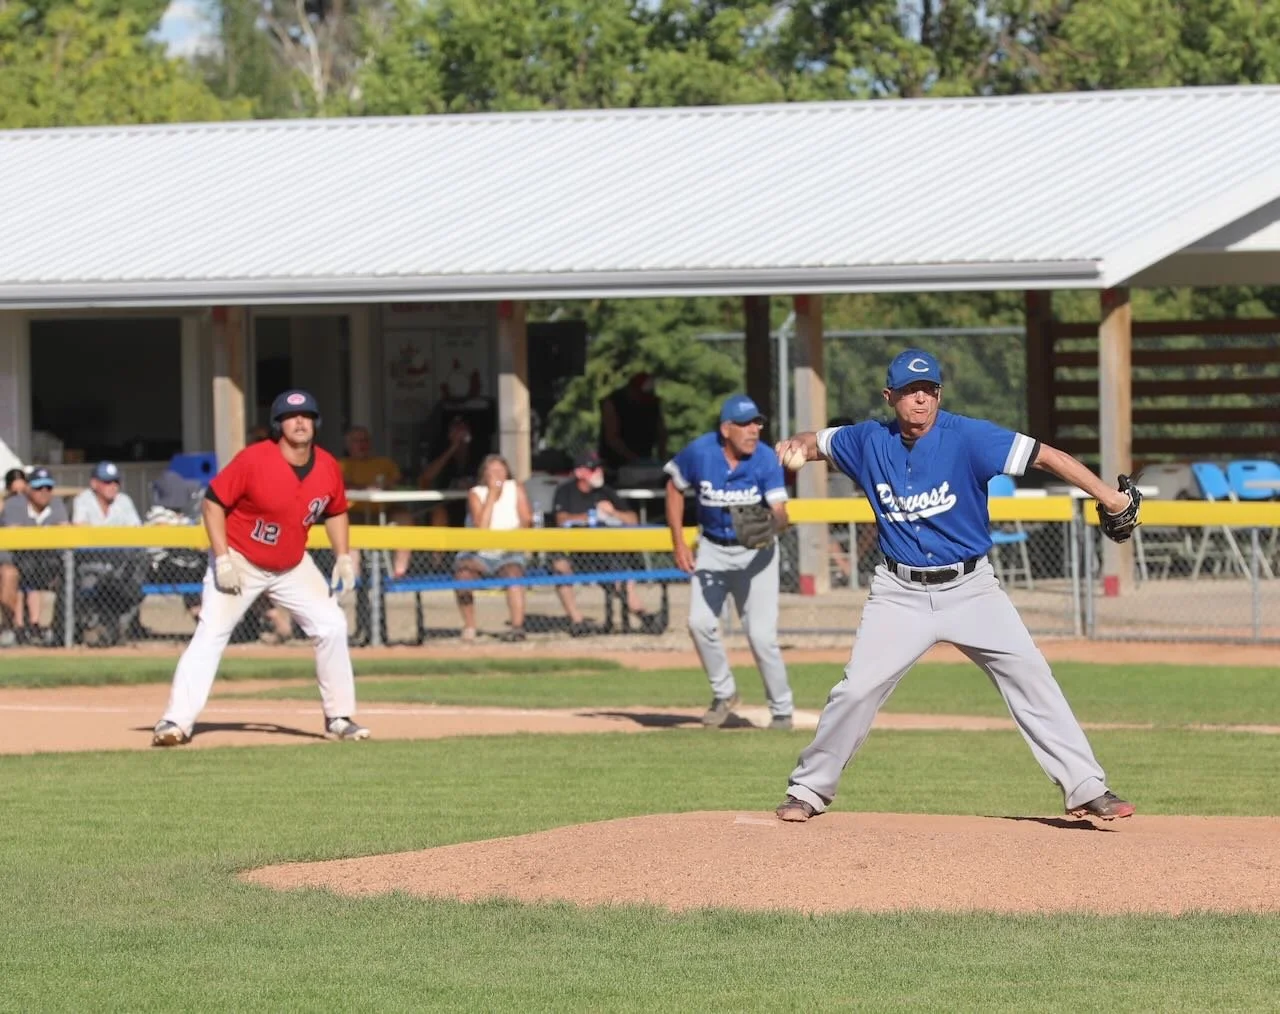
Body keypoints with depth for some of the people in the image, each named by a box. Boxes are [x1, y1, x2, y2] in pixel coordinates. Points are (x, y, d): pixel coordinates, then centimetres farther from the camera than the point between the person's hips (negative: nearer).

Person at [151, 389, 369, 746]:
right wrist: (222, 559, -22)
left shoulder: (328, 468, -7)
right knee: (210, 635, -15)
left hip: (294, 566, 5)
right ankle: (177, 721, -17)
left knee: (332, 626, -5)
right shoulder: (253, 460, -23)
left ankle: (340, 718, 7)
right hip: (239, 562, -5)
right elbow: (213, 502, -18)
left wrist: (344, 557, 1)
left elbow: (336, 512, 12)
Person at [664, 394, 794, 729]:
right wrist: (679, 543, -1)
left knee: (761, 634, -9)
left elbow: (780, 512, -25)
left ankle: (782, 711, 9)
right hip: (712, 548, 2)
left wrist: (772, 524, -50)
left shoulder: (766, 460, -19)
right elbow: (675, 488, 3)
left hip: (755, 551, -2)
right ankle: (724, 694, 9)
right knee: (700, 621, -14)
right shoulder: (699, 453, -16)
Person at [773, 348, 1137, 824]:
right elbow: (820, 442, 15)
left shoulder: (967, 437, -14)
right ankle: (809, 789, 12)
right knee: (857, 689, -6)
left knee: (1029, 674, -11)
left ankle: (1086, 788, -7)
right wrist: (795, 445, -10)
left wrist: (1105, 495, -30)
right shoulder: (871, 441, -2)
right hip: (900, 594, 2)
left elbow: (1045, 455, -20)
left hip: (971, 588, -1)